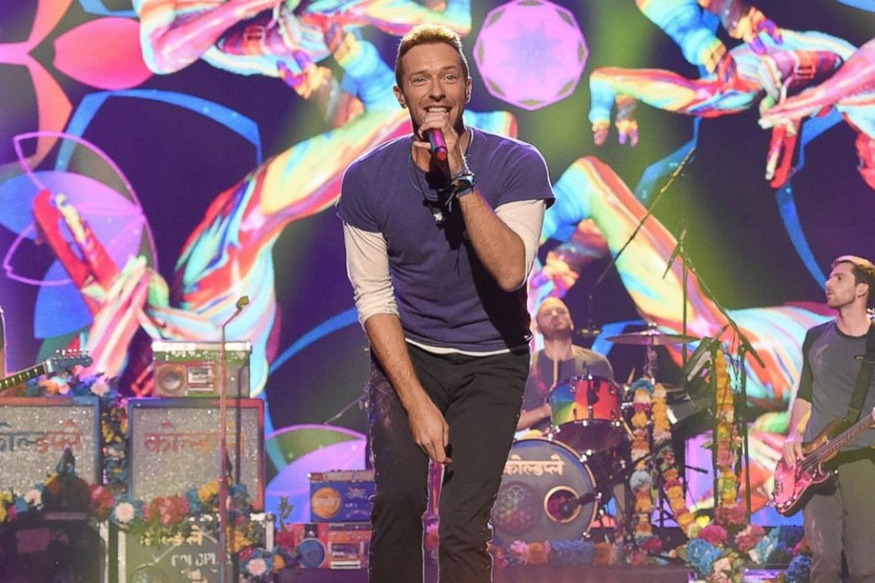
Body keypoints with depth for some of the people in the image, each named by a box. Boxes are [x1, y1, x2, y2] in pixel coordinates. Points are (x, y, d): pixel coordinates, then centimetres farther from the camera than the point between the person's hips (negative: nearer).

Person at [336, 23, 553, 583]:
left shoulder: (516, 165, -12)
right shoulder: (367, 179, -8)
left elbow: (510, 272, -26)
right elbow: (374, 299, -7)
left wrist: (459, 177, -32)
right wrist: (417, 402, -14)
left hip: (491, 362, -1)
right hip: (406, 353, 1)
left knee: (464, 527, -10)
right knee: (399, 498, -19)